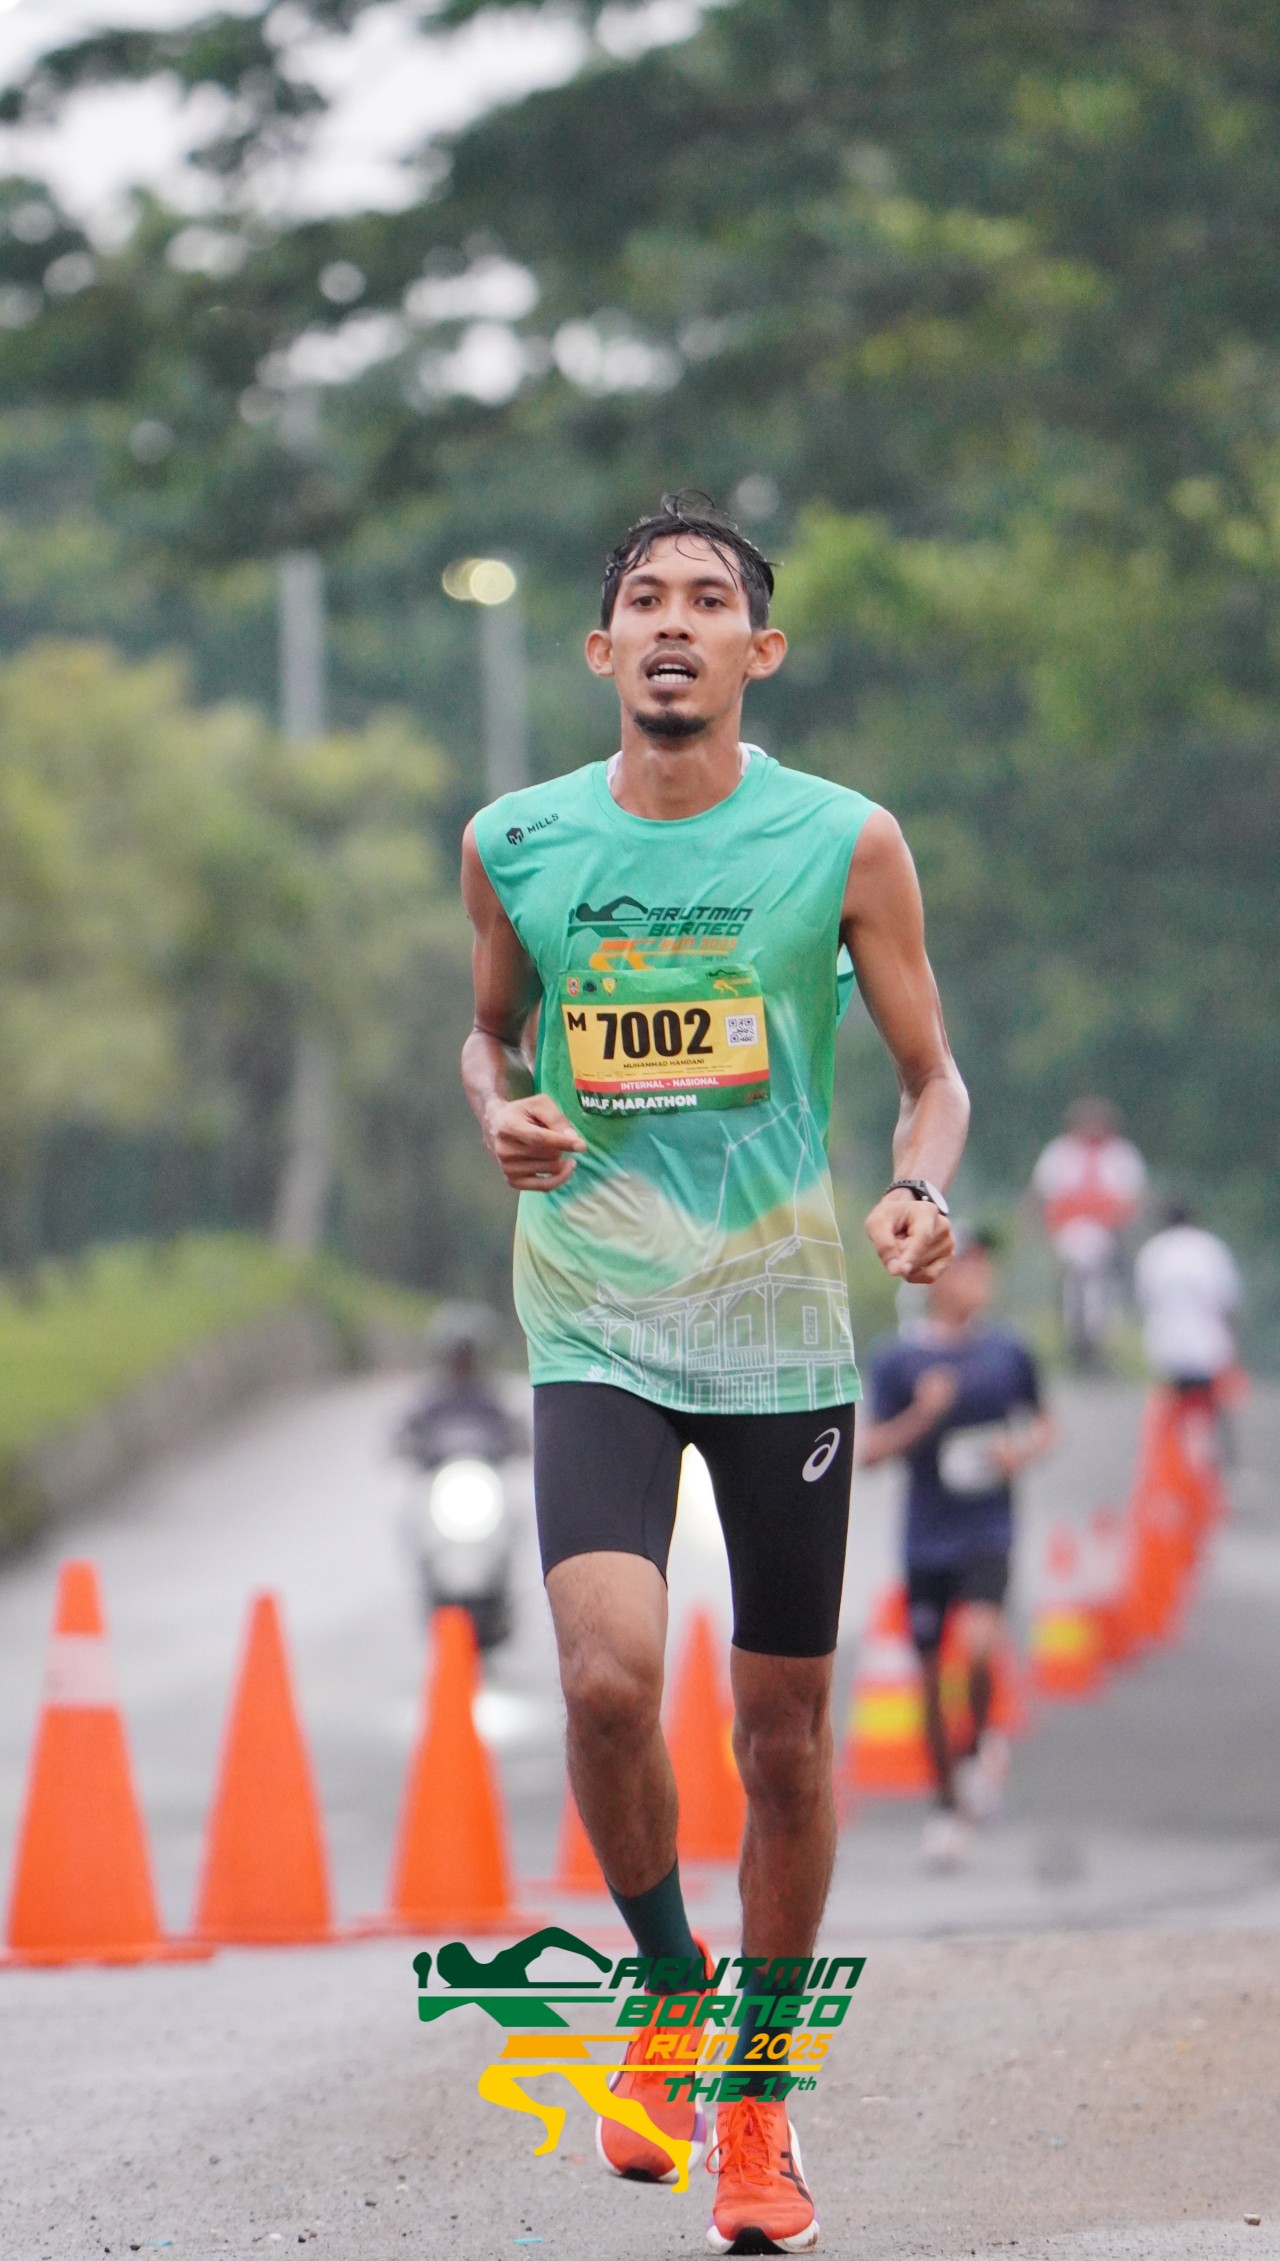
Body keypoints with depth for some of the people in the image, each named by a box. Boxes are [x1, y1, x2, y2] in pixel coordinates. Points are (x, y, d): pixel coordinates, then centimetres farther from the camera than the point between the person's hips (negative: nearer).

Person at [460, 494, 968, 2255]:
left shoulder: (844, 843, -2)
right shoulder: (515, 844, 3)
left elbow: (933, 1073, 6)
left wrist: (923, 1190, -15)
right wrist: (499, 1116, -3)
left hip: (784, 1332, 0)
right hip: (595, 1328, 0)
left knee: (785, 1734, 5)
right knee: (608, 1675, -21)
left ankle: (760, 2102, 23)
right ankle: (667, 1976, 7)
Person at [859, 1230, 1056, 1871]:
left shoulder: (1008, 1353, 4)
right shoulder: (897, 1359, -1)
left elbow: (1044, 1426, 17)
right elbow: (870, 1451, -3)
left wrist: (1022, 1451, -4)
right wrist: (922, 1415, -18)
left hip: (987, 1533, 0)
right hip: (926, 1539, 0)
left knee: (980, 1644, -24)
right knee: (931, 1672, 5)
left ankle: (983, 1746, 3)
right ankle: (947, 1801, 21)